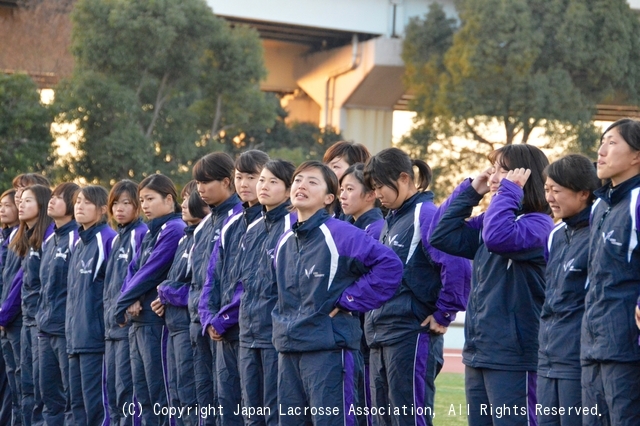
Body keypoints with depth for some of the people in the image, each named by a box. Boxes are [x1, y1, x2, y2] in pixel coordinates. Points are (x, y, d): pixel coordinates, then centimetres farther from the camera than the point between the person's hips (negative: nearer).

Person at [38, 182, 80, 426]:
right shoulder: (50, 241, 16)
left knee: (71, 395, -4)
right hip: (46, 329, 9)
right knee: (49, 392, 11)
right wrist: (41, 317, 18)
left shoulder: (76, 239, -11)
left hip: (67, 329, -9)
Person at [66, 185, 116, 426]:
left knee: (96, 401, -7)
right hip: (76, 337, 9)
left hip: (96, 335, -9)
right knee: (77, 400, 11)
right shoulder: (79, 242, 17)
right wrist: (70, 329, 18)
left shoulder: (108, 239, -10)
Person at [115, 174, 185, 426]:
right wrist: (130, 302, -5)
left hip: (157, 321, -9)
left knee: (160, 395, -7)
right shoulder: (151, 233, 18)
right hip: (138, 322, 9)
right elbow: (133, 270, 14)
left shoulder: (174, 229, -11)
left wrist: (123, 304, -8)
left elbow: (151, 272, -15)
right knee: (142, 396, 11)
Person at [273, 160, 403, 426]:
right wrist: (283, 324, 15)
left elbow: (389, 265, -17)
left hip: (329, 349, -8)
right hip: (289, 350, 8)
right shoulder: (285, 242, 13)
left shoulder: (340, 234, -10)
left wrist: (348, 300, -13)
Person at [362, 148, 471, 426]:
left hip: (412, 337, -9)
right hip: (381, 338, 9)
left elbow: (457, 266, -25)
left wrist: (443, 315, -17)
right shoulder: (391, 221, 16)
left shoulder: (426, 215, -12)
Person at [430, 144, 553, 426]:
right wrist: (470, 190, 8)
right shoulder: (487, 222, 15)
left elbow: (499, 237, -30)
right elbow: (442, 235, 11)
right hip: (477, 353, 9)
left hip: (514, 357, -9)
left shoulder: (537, 223, -12)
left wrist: (509, 191, -17)